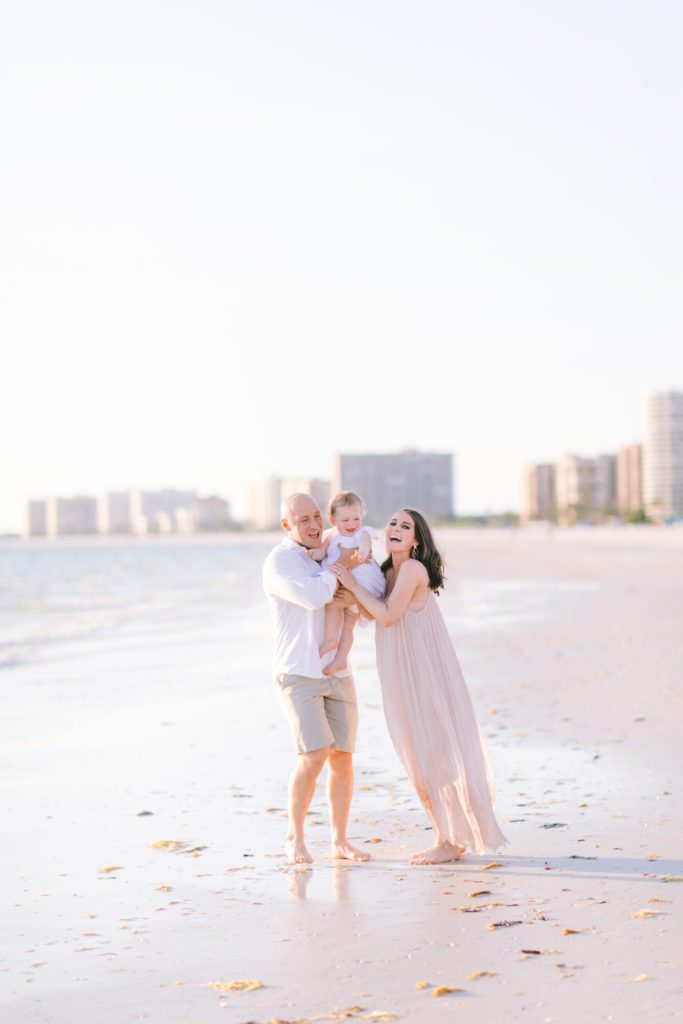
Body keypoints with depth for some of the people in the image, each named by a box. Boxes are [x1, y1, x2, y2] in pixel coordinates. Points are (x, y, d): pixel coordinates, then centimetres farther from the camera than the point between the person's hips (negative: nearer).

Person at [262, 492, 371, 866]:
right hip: (298, 673, -6)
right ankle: (295, 838, 0)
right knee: (314, 755, -16)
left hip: (337, 673, 6)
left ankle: (339, 840, 15)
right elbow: (314, 597, -25)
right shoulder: (278, 562, -9)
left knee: (342, 758, 4)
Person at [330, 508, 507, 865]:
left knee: (434, 755, -2)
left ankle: (451, 841, 6)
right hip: (403, 680, 9)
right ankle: (447, 836, 23)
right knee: (419, 760, 13)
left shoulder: (413, 568, -14)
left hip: (426, 675, -9)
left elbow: (388, 615, -19)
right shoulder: (387, 572, 12)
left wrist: (353, 584, -15)